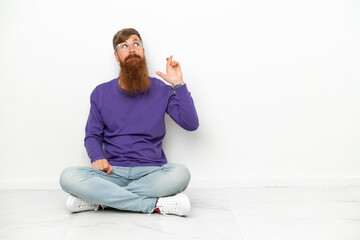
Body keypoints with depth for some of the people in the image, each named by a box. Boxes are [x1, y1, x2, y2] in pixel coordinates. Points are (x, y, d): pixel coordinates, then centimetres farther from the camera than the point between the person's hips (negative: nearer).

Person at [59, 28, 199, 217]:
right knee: (68, 177, -27)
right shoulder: (101, 93, 10)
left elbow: (191, 124, -3)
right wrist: (97, 157, -8)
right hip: (113, 172, 1)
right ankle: (156, 204, -25)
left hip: (151, 172, -1)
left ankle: (101, 199, -22)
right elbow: (92, 135, 14)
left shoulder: (161, 90, 6)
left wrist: (178, 84, -9)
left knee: (180, 173, -34)